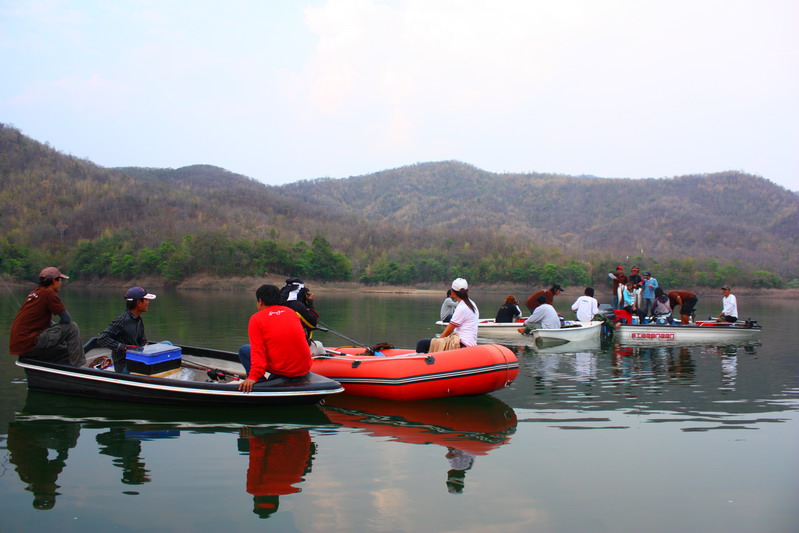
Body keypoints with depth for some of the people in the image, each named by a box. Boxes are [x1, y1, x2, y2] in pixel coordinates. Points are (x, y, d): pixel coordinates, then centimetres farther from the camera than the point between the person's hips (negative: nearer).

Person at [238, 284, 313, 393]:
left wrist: (253, 377, -17)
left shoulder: (256, 319, -2)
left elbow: (257, 350, -12)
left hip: (282, 370, -6)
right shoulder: (291, 312, 12)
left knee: (244, 350, 12)